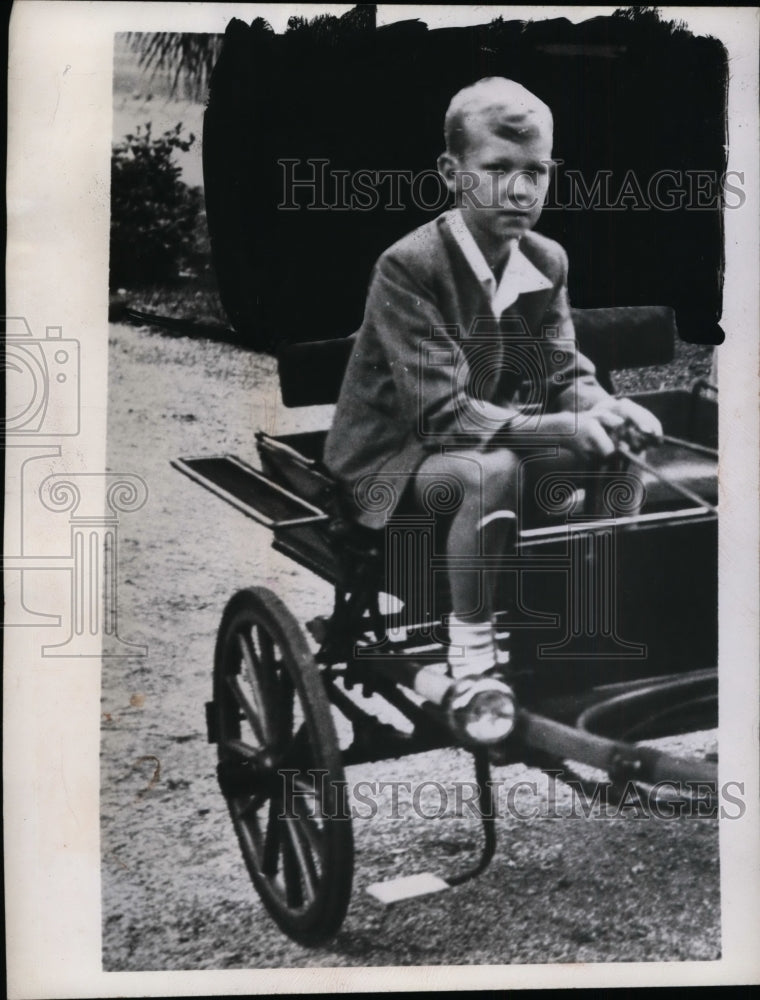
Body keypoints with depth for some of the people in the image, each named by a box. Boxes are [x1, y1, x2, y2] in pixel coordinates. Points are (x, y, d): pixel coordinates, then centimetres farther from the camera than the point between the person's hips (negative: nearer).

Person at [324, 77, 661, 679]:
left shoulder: (547, 262, 0)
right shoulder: (409, 267, -22)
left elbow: (567, 377, 0)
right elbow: (442, 414, -28)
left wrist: (606, 409, -24)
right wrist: (562, 427, -35)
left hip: (483, 438, 7)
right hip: (392, 458, -7)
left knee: (616, 454, -11)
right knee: (495, 470, -36)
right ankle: (470, 645, -19)